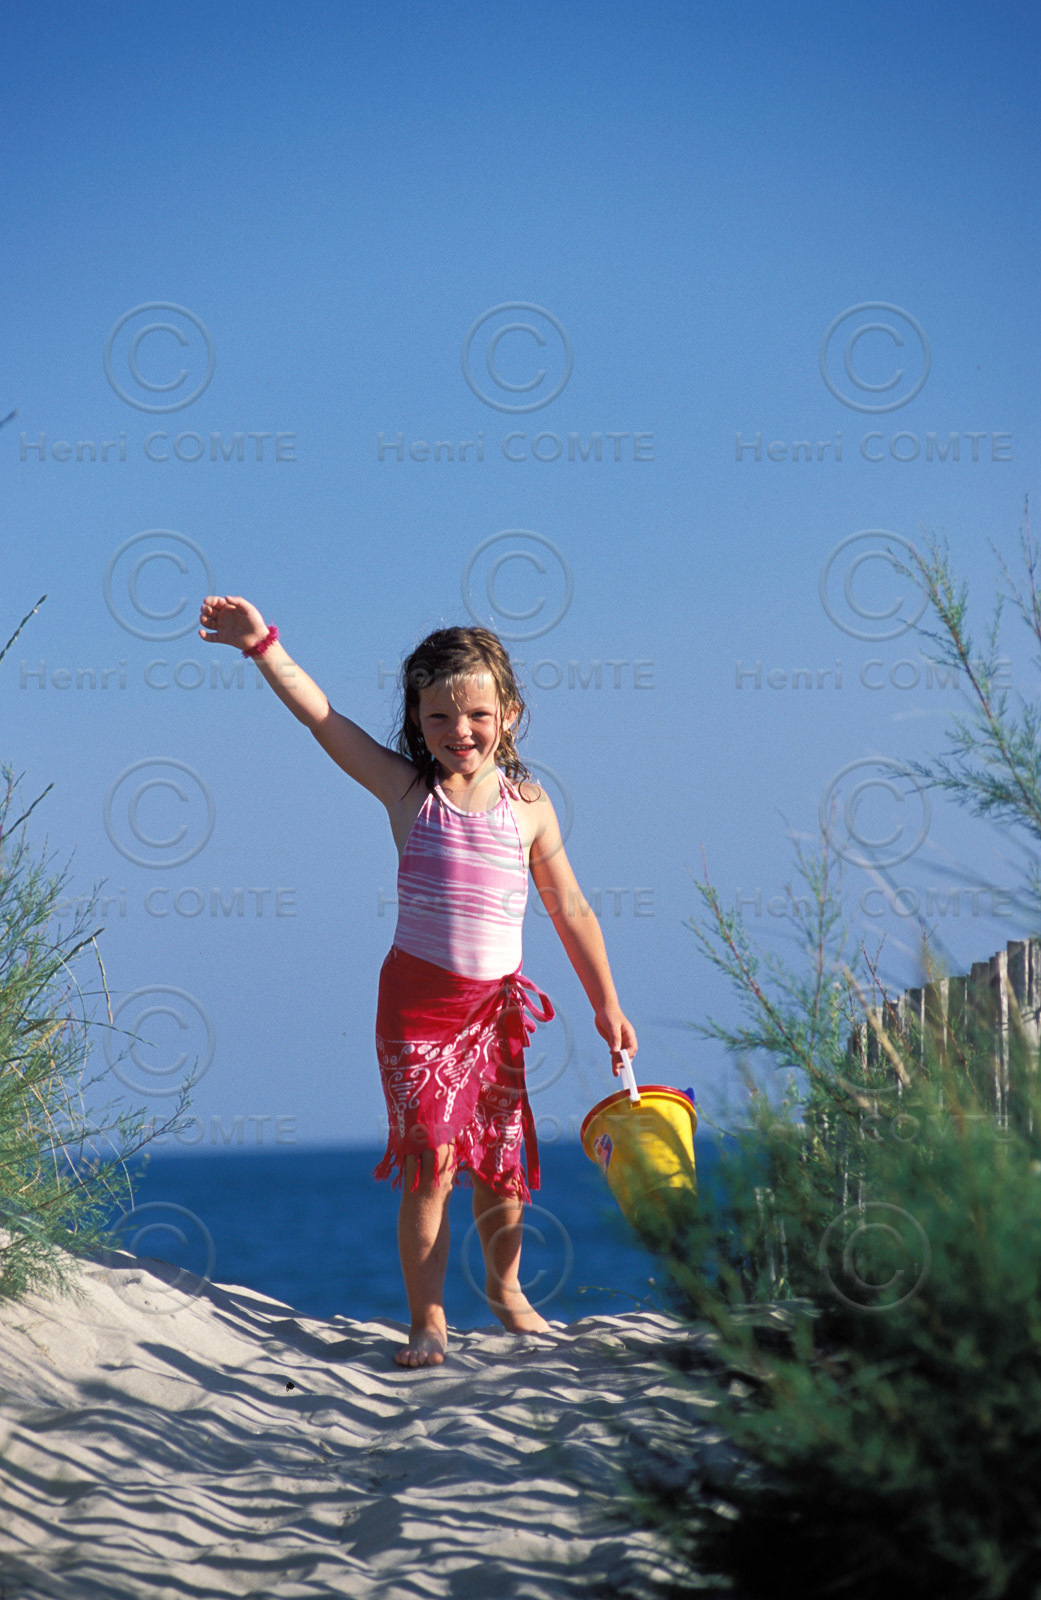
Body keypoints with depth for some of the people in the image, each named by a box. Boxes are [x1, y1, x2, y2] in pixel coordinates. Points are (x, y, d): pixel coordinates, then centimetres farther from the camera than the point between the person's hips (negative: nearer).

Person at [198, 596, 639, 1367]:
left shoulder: (529, 806, 3)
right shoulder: (407, 790, -2)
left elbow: (571, 911, 9)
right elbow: (324, 719, -10)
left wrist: (607, 1005, 12)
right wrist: (263, 644, -19)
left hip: (497, 1002, 2)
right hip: (419, 995, -2)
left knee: (502, 1159, 9)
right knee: (431, 1160, -7)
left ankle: (505, 1286, 34)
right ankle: (428, 1319, 3)